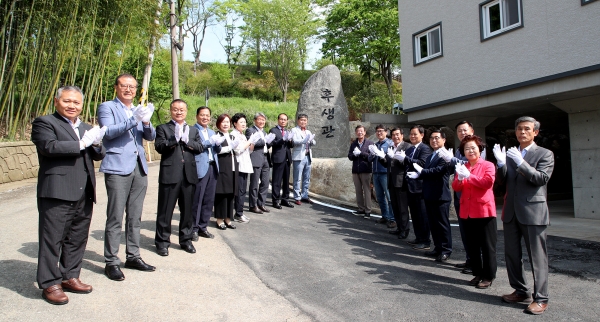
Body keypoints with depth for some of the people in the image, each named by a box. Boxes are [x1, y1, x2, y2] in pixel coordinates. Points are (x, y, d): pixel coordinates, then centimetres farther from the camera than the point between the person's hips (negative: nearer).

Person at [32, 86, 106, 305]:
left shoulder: (86, 128, 21)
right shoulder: (44, 123, 1)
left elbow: (99, 155, 15)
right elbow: (49, 146, -17)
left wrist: (97, 143, -6)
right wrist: (82, 143, -16)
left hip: (84, 194, 7)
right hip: (57, 192, -6)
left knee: (78, 239, 12)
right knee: (52, 239, 0)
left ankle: (70, 277, 24)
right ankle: (50, 284, 9)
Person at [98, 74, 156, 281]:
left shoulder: (139, 110, 19)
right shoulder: (107, 107, 3)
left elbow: (151, 137, 9)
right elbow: (109, 132, -14)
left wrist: (146, 122, -11)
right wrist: (133, 119, -24)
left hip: (139, 168, 6)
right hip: (118, 168, -6)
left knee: (135, 217, 11)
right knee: (115, 218, -4)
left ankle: (132, 256, 20)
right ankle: (111, 262, 4)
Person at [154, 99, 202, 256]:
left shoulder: (193, 130, 17)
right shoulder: (162, 128, 6)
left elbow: (200, 148, 5)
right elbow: (159, 147, -8)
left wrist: (187, 140, -10)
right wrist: (174, 139, -22)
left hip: (189, 174, 4)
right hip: (169, 174, -3)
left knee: (187, 209, 11)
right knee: (165, 210, 2)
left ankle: (186, 239, 24)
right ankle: (162, 241, 13)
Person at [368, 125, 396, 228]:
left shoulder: (390, 143, -3)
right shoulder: (375, 145, 16)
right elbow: (370, 159, 13)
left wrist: (382, 155, -25)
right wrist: (372, 154, -6)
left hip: (385, 173, -7)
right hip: (376, 173, 7)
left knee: (389, 197, -7)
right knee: (380, 197, 11)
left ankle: (392, 219, -3)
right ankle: (385, 216, 21)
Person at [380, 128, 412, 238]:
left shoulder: (407, 146, -7)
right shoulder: (390, 148, 16)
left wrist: (394, 156, -25)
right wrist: (382, 157, -2)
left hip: (401, 181, -7)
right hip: (391, 181, 7)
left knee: (402, 207, -1)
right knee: (394, 207, 13)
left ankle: (405, 230, 9)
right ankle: (399, 227, 24)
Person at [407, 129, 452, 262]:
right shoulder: (430, 157, 19)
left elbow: (438, 171, -22)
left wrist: (421, 171, -12)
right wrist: (418, 175, -5)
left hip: (440, 195, -9)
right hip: (429, 195, 9)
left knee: (442, 223, 1)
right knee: (433, 223, 14)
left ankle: (446, 250, 11)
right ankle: (438, 247, 26)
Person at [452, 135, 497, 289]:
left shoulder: (488, 165, -2)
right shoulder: (462, 167, 13)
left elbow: (488, 182, -19)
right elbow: (455, 187, 4)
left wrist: (469, 175, -23)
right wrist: (459, 178, -15)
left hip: (484, 210, -5)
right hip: (467, 211, 5)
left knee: (487, 245, 3)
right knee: (472, 245, 11)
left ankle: (488, 276, 11)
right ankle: (477, 274, 22)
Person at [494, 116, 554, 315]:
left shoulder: (545, 154, -1)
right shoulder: (510, 153, 12)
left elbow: (542, 178, -15)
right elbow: (501, 180, 5)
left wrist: (521, 163, -27)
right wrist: (501, 164, -14)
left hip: (533, 212, -5)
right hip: (511, 212, 6)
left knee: (537, 257, 0)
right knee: (512, 254, 12)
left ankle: (541, 298, 8)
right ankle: (520, 291, 27)